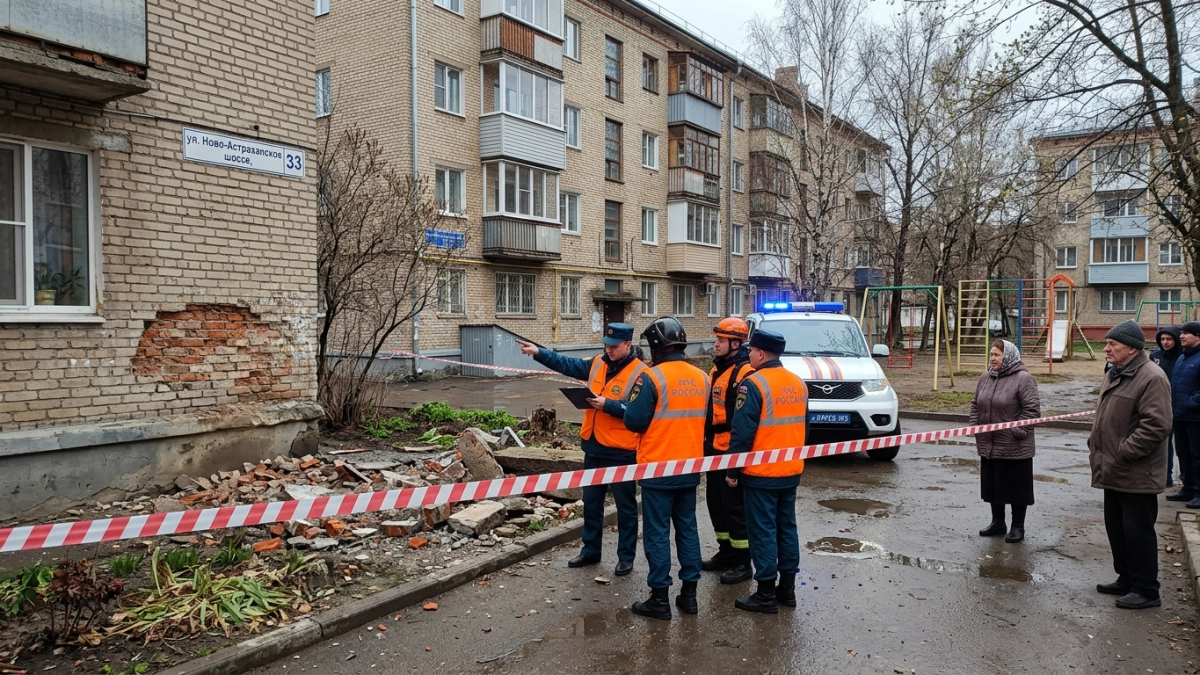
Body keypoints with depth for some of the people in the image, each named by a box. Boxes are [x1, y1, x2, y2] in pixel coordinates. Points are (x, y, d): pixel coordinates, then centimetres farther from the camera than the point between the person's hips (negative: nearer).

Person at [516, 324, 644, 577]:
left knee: (625, 506, 7)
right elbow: (567, 364, 6)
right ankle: (590, 550, 31)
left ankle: (626, 557, 19)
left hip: (621, 451, -7)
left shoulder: (640, 373, -15)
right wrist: (538, 352, -3)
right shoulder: (597, 364, 6)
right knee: (591, 502, 17)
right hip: (594, 447, 7)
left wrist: (607, 405, -27)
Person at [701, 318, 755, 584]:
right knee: (715, 502, 17)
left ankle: (742, 562, 11)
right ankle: (726, 553, 30)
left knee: (734, 506, -1)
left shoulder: (745, 373, -17)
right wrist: (706, 441, 20)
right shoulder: (717, 368, 14)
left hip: (732, 451, -10)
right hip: (714, 448, 10)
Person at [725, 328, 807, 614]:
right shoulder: (798, 383, 8)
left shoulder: (754, 384, -16)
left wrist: (732, 470, -10)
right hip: (791, 472, 8)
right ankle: (787, 587, 24)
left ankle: (766, 594, 6)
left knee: (763, 531, 0)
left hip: (760, 473, -7)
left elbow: (742, 432, -18)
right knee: (787, 527, 15)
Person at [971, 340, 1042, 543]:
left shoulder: (1023, 378, -13)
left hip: (1015, 447, -7)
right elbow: (976, 405, 16)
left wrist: (1018, 431, -17)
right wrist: (976, 427, 6)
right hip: (988, 445, 7)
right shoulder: (986, 378, 9)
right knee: (992, 485, 15)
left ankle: (1018, 526, 19)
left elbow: (1032, 409, -15)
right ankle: (997, 522, 29)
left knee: (1016, 487, 6)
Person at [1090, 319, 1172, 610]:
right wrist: (1095, 448, 13)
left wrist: (1123, 453, -21)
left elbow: (1156, 425, -24)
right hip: (1113, 472, 9)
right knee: (1116, 529, 17)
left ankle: (1145, 590, 12)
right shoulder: (1114, 375, 13)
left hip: (1137, 475, -9)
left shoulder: (1151, 378, -17)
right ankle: (1126, 580, 31)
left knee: (1138, 532, 0)